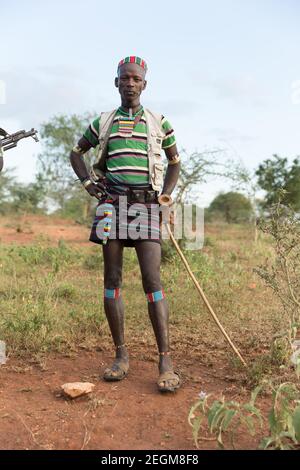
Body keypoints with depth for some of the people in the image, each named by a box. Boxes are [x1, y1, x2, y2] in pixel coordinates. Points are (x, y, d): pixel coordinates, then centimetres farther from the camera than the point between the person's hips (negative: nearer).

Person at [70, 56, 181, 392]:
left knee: (152, 281, -10)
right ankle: (121, 355, 11)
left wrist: (165, 196, 8)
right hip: (112, 203, 2)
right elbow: (76, 153, 26)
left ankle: (165, 361, -6)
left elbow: (175, 161, 23)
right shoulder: (103, 123, 13)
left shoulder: (158, 123, 12)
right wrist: (87, 183, 10)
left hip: (146, 205, -1)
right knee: (112, 280, 1)